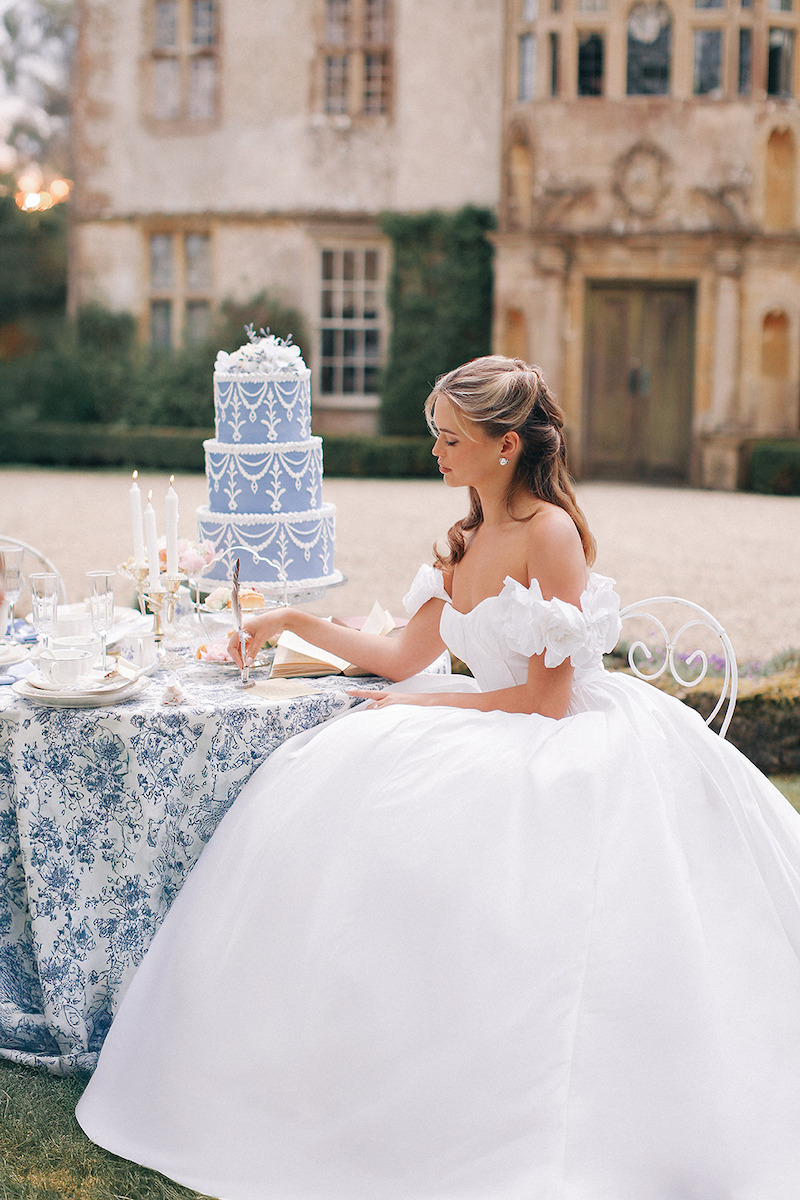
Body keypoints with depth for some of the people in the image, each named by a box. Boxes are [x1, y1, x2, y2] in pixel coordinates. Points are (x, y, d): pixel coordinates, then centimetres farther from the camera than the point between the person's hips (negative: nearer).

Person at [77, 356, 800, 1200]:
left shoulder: (549, 532, -15)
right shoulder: (468, 540, 10)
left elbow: (548, 698, -16)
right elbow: (405, 658, 17)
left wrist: (418, 706, -9)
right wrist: (297, 623, 15)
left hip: (571, 746, -8)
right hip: (504, 741, 8)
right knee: (335, 784, -8)